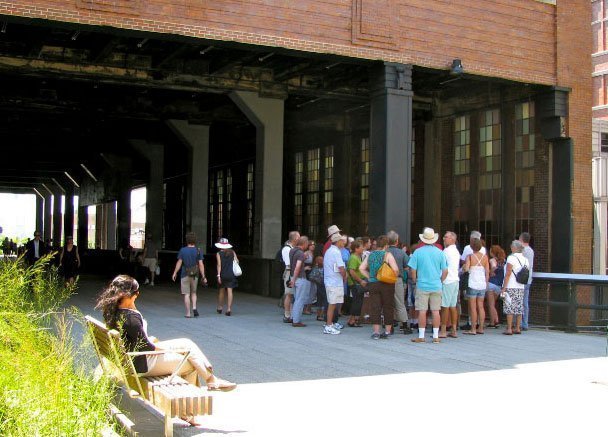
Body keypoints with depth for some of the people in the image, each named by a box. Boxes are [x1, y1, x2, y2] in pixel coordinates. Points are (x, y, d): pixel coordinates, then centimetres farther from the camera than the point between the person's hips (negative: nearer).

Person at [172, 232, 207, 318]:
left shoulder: (182, 250, -4)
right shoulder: (198, 251, -4)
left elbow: (179, 263, -4)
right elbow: (201, 264, -7)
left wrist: (175, 273, 7)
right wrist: (203, 276, -3)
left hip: (185, 275, -1)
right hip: (195, 275, 1)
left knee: (186, 294, 3)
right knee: (193, 293, 19)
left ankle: (188, 313, 2)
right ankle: (194, 307, -2)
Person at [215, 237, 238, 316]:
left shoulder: (219, 254, -3)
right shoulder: (232, 252, 4)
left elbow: (219, 265, -9)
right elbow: (237, 261, 0)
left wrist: (218, 275, -10)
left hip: (223, 274, -1)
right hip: (231, 274, 1)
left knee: (221, 291, 15)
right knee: (229, 291, -1)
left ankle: (220, 307, 29)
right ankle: (229, 309, -8)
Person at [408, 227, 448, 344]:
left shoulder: (418, 252, -4)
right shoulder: (439, 252, 1)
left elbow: (412, 270, -4)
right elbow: (445, 271, 2)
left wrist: (415, 281, 10)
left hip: (422, 286, -2)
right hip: (436, 286, 2)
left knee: (422, 311, 1)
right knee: (435, 311, 5)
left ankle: (421, 336, 4)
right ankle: (436, 336, 7)